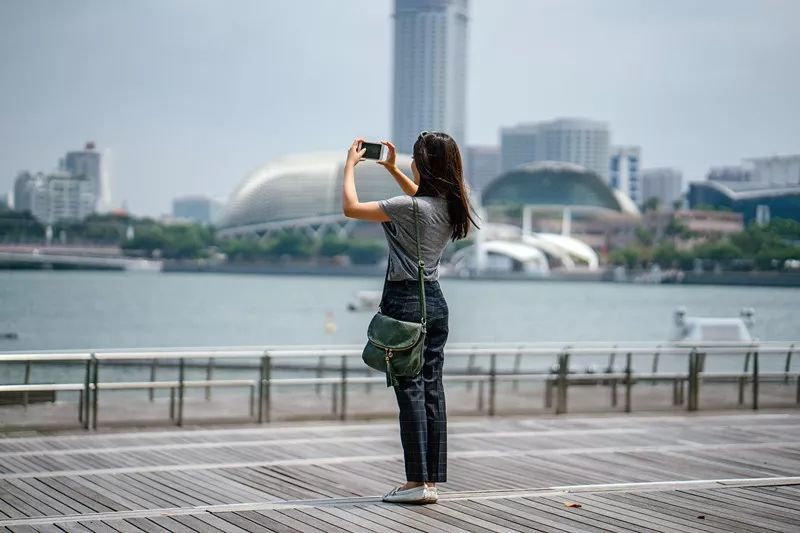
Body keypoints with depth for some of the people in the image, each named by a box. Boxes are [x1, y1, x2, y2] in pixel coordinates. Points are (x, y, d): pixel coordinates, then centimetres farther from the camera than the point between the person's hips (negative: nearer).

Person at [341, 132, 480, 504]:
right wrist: (392, 168, 30)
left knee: (410, 390, -5)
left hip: (405, 301, -7)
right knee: (432, 390, 7)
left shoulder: (409, 208, -18)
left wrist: (350, 164, -1)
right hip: (435, 302, 7)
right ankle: (432, 482, 9)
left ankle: (417, 482, -4)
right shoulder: (450, 205, 5)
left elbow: (350, 208, -13)